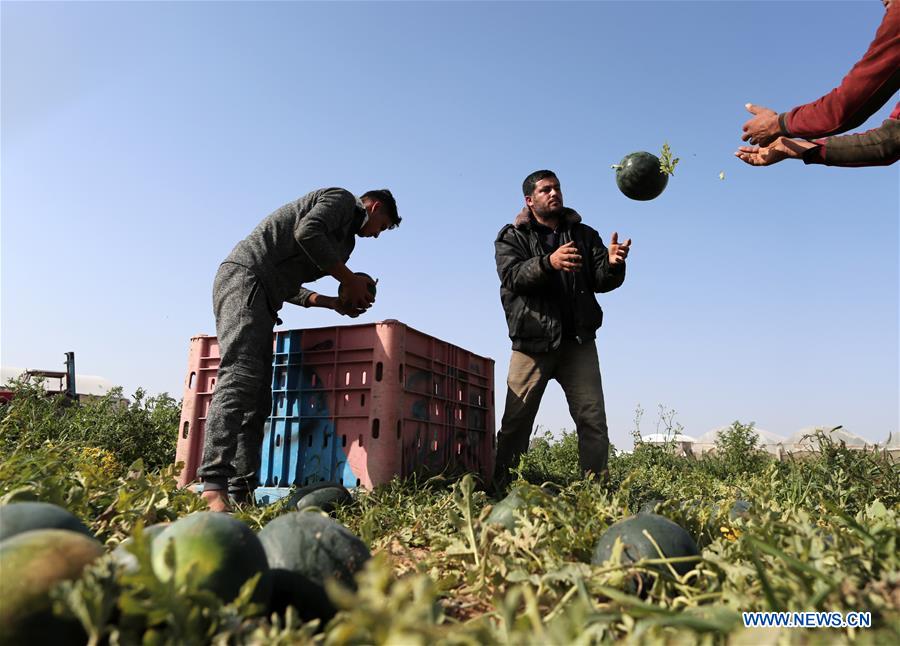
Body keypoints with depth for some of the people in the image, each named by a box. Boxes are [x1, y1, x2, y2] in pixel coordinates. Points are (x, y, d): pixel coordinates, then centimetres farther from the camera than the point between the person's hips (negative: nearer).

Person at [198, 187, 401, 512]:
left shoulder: (345, 238, 31)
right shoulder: (342, 199, 6)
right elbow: (307, 232, -16)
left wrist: (335, 302, 18)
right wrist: (350, 280, -7)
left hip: (261, 297, 10)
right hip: (245, 276, -10)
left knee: (258, 401, 1)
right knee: (240, 376, -25)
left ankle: (241, 495, -2)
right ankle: (214, 488, -34)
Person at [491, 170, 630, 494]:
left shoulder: (584, 235, 18)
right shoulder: (512, 237, 9)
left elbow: (601, 281, 7)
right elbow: (512, 276, -11)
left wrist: (612, 264, -17)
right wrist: (548, 263, -29)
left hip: (578, 342, 3)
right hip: (532, 342, -2)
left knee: (593, 421, -1)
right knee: (516, 422, -2)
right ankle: (500, 492, 7)